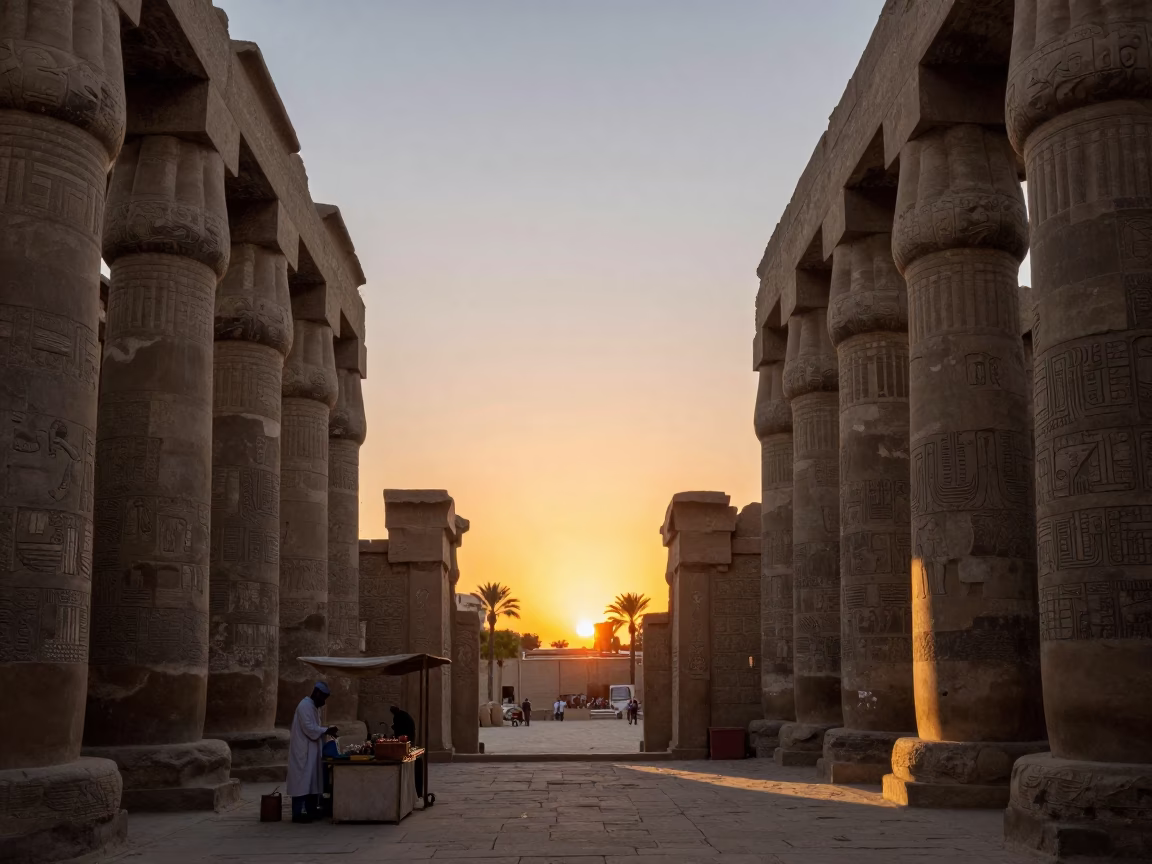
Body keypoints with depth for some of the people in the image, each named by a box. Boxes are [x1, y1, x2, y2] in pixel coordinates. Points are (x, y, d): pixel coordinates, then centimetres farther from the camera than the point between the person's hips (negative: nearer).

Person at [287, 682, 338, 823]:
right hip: (303, 750, -10)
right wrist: (327, 730, -19)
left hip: (310, 751, 10)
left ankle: (311, 810, 17)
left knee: (312, 780, 12)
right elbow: (308, 728, -23)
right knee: (302, 780, -9)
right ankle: (297, 813, -6)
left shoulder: (313, 706, 15)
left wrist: (327, 730, 5)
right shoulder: (305, 706, -16)